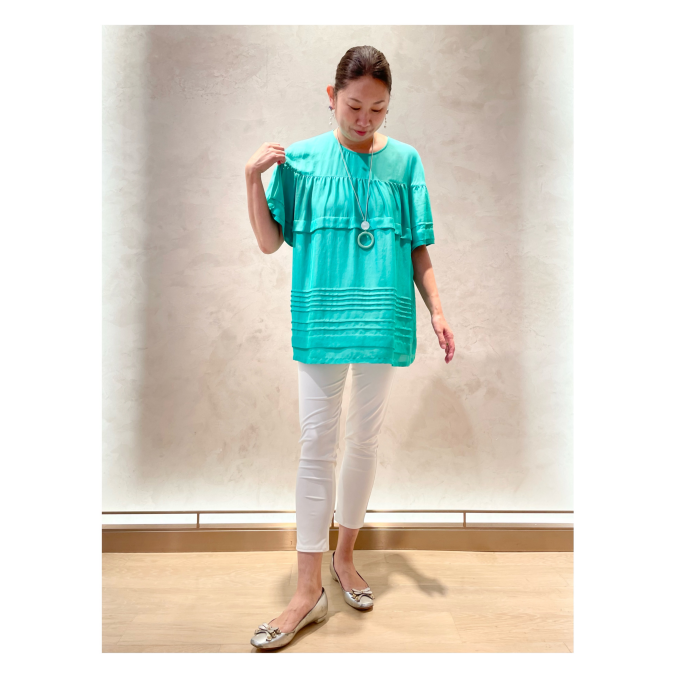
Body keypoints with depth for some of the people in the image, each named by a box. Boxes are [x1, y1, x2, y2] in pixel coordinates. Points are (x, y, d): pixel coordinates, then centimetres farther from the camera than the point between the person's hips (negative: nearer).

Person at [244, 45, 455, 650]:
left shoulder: (404, 161, 6)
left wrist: (437, 311, 1)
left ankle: (345, 555, 33)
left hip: (383, 321, 2)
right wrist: (254, 178, -7)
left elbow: (418, 248, 8)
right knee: (318, 447, 1)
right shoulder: (301, 159, 4)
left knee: (365, 442, 11)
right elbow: (270, 243, 4)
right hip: (321, 320, -1)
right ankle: (310, 591, 13)